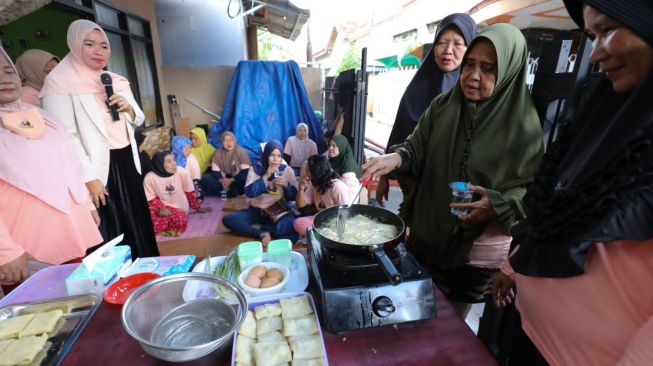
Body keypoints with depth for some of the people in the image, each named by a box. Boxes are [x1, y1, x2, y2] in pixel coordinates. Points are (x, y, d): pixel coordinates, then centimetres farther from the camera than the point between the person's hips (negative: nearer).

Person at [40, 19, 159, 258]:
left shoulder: (118, 81, 12)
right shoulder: (60, 82, -8)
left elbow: (139, 120, 17)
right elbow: (66, 136, -15)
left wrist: (128, 108, -6)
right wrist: (89, 178, -19)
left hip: (127, 162, 7)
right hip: (99, 168, -6)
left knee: (137, 224, 15)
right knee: (110, 229, 2)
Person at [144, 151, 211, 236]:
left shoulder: (182, 172, -15)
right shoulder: (150, 178, -14)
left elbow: (190, 193, -2)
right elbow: (151, 198, -3)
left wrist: (198, 208, 8)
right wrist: (160, 209, -21)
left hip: (178, 208, 1)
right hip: (160, 208, -1)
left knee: (180, 222, -32)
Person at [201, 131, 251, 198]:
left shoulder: (241, 151, -8)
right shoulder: (218, 153, 1)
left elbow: (245, 171, -15)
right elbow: (215, 171, -5)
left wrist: (231, 180, -27)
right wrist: (222, 180, -27)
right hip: (223, 179, 3)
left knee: (245, 178, -35)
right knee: (205, 178, -19)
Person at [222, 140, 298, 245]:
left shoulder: (287, 170, -2)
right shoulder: (255, 169, -2)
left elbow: (294, 196, 0)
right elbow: (249, 193, -15)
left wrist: (286, 185, -19)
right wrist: (265, 176, -20)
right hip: (256, 210, 2)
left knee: (291, 226, -33)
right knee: (227, 219, -20)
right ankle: (262, 233, -23)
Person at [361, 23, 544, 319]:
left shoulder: (524, 124, -12)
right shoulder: (442, 106, -3)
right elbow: (417, 148, -2)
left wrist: (498, 205, -25)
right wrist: (397, 158, -23)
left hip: (478, 250, -3)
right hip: (426, 235, 4)